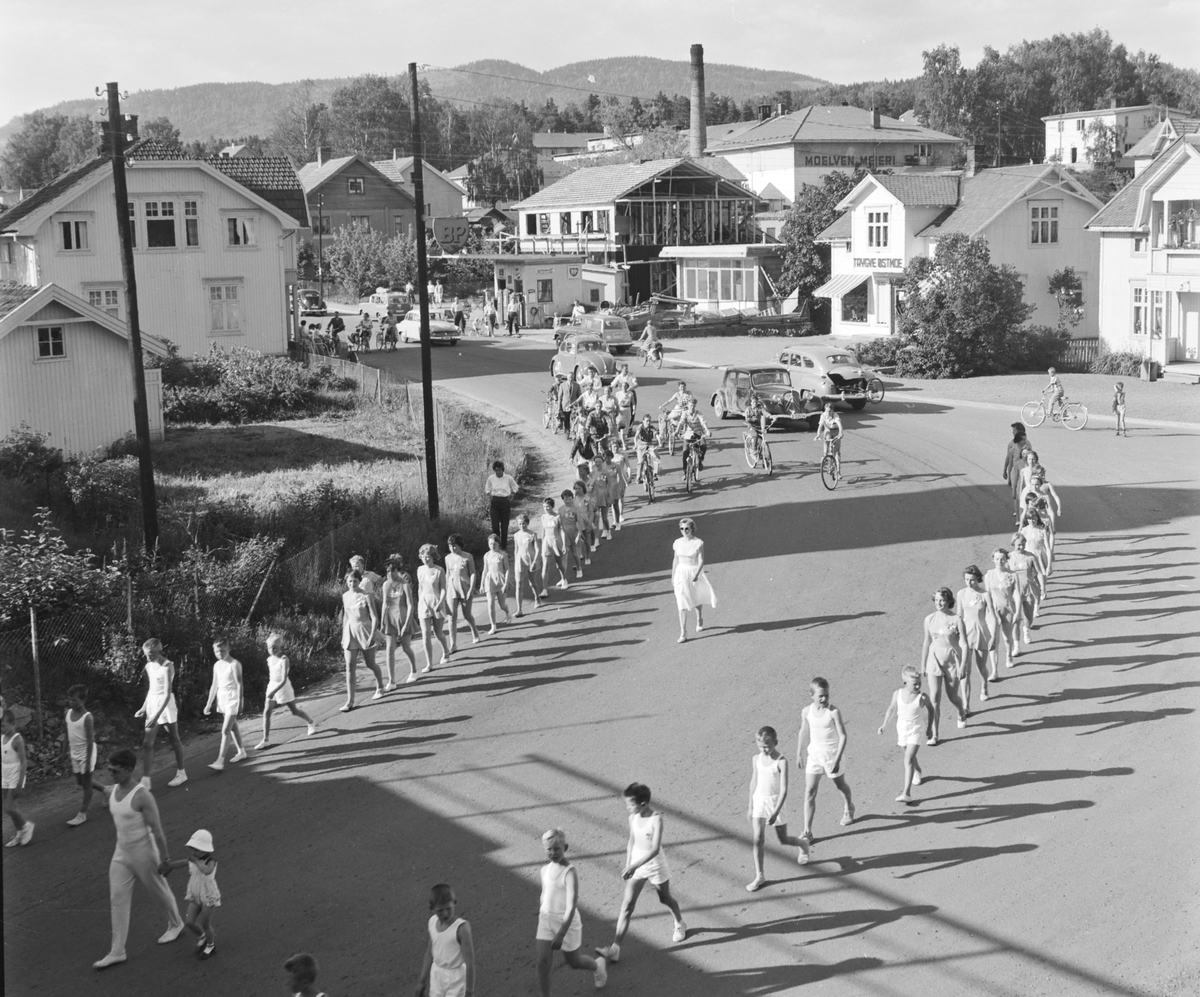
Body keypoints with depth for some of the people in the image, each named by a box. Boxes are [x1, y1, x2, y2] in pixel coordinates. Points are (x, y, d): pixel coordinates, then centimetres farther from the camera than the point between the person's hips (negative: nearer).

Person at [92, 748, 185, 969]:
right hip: (121, 853, 7)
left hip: (144, 853, -7)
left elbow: (157, 829, -21)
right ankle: (117, 952, 8)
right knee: (117, 899, 3)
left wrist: (165, 858, -18)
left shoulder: (143, 795, -26)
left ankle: (176, 924, 42)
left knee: (158, 891, 15)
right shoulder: (113, 792, -1)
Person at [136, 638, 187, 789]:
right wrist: (144, 707, 9)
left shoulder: (167, 666, -18)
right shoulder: (149, 666, 4)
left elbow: (167, 693, -23)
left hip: (165, 705, -7)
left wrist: (157, 715, -28)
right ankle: (145, 780, 1)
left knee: (174, 739, 9)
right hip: (152, 704, 7)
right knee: (147, 743, 1)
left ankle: (181, 773, 24)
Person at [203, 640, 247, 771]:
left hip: (233, 698, -8)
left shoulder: (234, 664, -13)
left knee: (225, 730, -11)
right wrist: (209, 704, 14)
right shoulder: (217, 665, 8)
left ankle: (220, 760, -14)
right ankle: (241, 752, 31)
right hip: (222, 698, 8)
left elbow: (239, 684, -15)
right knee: (233, 726, 18)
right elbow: (214, 685, 14)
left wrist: (239, 703, -19)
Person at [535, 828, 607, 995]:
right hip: (546, 920, 5)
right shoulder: (545, 870, 1)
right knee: (542, 961, -8)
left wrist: (561, 934, -32)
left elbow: (572, 906, -26)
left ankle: (597, 965, 48)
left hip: (568, 922, -5)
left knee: (573, 962, 16)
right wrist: (541, 923, 25)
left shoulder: (570, 873, -21)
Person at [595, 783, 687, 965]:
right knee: (627, 905, -4)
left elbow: (655, 849, -31)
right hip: (636, 864, 4)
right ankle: (615, 949, -9)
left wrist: (634, 866, -36)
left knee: (665, 899, 20)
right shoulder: (633, 817, -8)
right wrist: (628, 865, 10)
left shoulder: (656, 819, -26)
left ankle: (680, 925, 52)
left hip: (655, 864, -4)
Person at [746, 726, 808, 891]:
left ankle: (802, 844, 44)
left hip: (775, 802, -3)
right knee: (757, 839, -5)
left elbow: (784, 789, -19)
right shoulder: (756, 759, -1)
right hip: (759, 801, 4)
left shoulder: (781, 762, -17)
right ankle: (759, 876, 3)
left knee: (783, 839, 11)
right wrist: (750, 805, 13)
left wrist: (776, 812, -25)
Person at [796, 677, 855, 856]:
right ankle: (807, 832, -5)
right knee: (809, 792, -5)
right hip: (814, 755, 2)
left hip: (831, 755, -2)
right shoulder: (806, 712, -6)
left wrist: (837, 759, -23)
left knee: (841, 785, 21)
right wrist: (799, 755, 13)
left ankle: (848, 808, 54)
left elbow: (842, 736, -17)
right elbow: (803, 732, 9)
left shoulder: (833, 712, -18)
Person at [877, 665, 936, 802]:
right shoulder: (897, 694, -10)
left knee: (908, 760, -15)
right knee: (910, 756, 25)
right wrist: (884, 724, 11)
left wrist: (929, 728, 9)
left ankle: (907, 793, -19)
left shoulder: (922, 697, -17)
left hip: (915, 731, -4)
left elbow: (930, 710, 2)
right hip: (901, 729, 4)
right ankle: (917, 772, 58)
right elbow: (892, 709, 6)